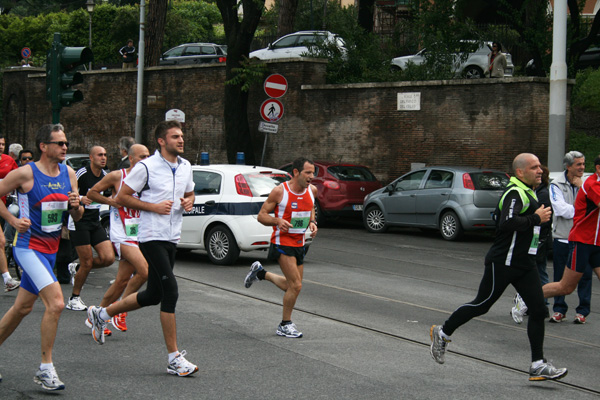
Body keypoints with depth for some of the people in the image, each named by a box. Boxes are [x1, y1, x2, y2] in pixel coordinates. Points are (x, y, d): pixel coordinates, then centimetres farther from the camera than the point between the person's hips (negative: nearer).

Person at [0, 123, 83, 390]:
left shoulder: (68, 174, 6)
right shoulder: (25, 174, -13)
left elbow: (77, 217, 12)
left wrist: (76, 206, -10)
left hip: (50, 249, 8)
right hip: (29, 246, -7)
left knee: (23, 307, 16)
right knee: (56, 302, -20)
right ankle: (45, 369, -12)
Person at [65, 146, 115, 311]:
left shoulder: (104, 175, 8)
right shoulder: (82, 173, -12)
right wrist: (80, 199, -25)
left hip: (95, 222, 7)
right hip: (79, 222, -7)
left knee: (108, 258, -7)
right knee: (87, 263, -7)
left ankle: (77, 268, 18)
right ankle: (74, 299, 11)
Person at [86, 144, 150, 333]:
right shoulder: (117, 176, -3)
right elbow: (92, 193, 6)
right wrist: (112, 202, -6)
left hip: (139, 235, 5)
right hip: (122, 235, -5)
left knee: (122, 281, 7)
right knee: (144, 271, -21)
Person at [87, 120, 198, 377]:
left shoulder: (186, 166, 11)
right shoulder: (146, 167, -10)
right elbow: (122, 197, -7)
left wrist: (189, 201, 3)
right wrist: (154, 206, -15)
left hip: (172, 238, 8)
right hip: (152, 237, -8)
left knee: (154, 295, 14)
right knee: (171, 291, -14)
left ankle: (102, 314, 36)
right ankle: (174, 359, -10)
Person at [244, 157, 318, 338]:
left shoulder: (312, 190, 0)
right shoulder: (280, 191, -16)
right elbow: (261, 215, -9)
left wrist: (312, 222, 1)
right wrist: (277, 221, -28)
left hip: (299, 242, 7)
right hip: (282, 243, -7)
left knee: (291, 286, 15)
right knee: (296, 285, -12)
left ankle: (260, 273, 37)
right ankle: (285, 325, 5)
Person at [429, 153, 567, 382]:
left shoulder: (528, 192, 15)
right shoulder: (515, 194, -17)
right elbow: (508, 222, -33)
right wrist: (536, 219, -24)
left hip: (525, 264, 9)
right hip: (503, 263, -9)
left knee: (538, 310, 1)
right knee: (482, 305, 2)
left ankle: (538, 365, 2)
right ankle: (442, 333, 21)